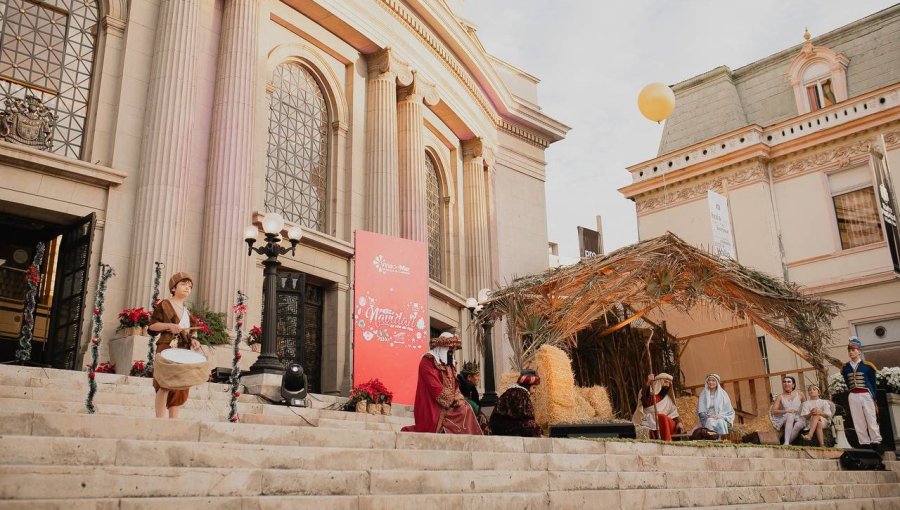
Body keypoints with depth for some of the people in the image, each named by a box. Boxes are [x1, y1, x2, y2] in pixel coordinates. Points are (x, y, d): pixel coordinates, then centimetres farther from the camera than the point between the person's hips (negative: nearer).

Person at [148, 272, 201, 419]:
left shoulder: (186, 310, 19)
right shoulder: (164, 305, 1)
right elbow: (152, 325, -4)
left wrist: (192, 340, 5)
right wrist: (169, 326, -18)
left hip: (183, 350, 7)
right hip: (167, 347, -7)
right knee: (165, 384, -14)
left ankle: (173, 420, 4)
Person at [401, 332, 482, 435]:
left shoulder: (448, 364, 19)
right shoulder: (428, 361, -9)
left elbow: (455, 386, 14)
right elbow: (434, 386, -17)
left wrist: (459, 400, -5)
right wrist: (453, 400, -11)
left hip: (448, 406, 8)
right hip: (432, 407, -8)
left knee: (466, 410, -9)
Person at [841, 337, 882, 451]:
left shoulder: (867, 366, -1)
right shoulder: (845, 368, 9)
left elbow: (873, 383, 4)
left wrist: (873, 397, 3)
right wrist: (853, 392, 8)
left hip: (866, 395, -3)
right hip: (853, 397, 3)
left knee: (871, 420, -3)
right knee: (858, 422, 3)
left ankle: (876, 443, 2)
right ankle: (864, 443, 6)